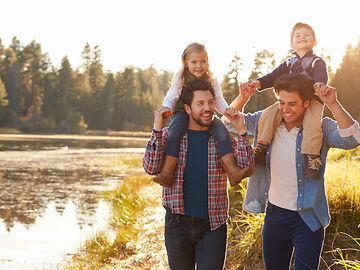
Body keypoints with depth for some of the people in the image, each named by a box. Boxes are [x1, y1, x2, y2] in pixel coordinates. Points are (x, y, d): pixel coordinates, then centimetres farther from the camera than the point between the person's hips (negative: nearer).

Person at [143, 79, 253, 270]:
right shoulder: (169, 134, -1)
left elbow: (244, 167, -8)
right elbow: (151, 168, -11)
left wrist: (241, 131, -16)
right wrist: (157, 129, -18)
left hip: (213, 224, 0)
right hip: (177, 223, 0)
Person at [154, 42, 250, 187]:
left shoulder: (212, 81, 14)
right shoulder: (181, 79, 7)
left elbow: (218, 101, 11)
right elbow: (170, 98, 3)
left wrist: (227, 110, -12)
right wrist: (167, 108, -21)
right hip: (183, 114, -2)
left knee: (220, 128, -28)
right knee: (175, 131, -35)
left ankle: (232, 170, -36)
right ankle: (167, 173, -44)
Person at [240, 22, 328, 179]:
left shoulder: (318, 62, 5)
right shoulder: (289, 63, 20)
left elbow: (321, 77, -14)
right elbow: (274, 77, 10)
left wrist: (320, 84, -40)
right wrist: (257, 83, -9)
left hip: (312, 99, -4)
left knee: (312, 122, -34)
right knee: (268, 114, -17)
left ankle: (312, 158, -33)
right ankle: (261, 149, -12)